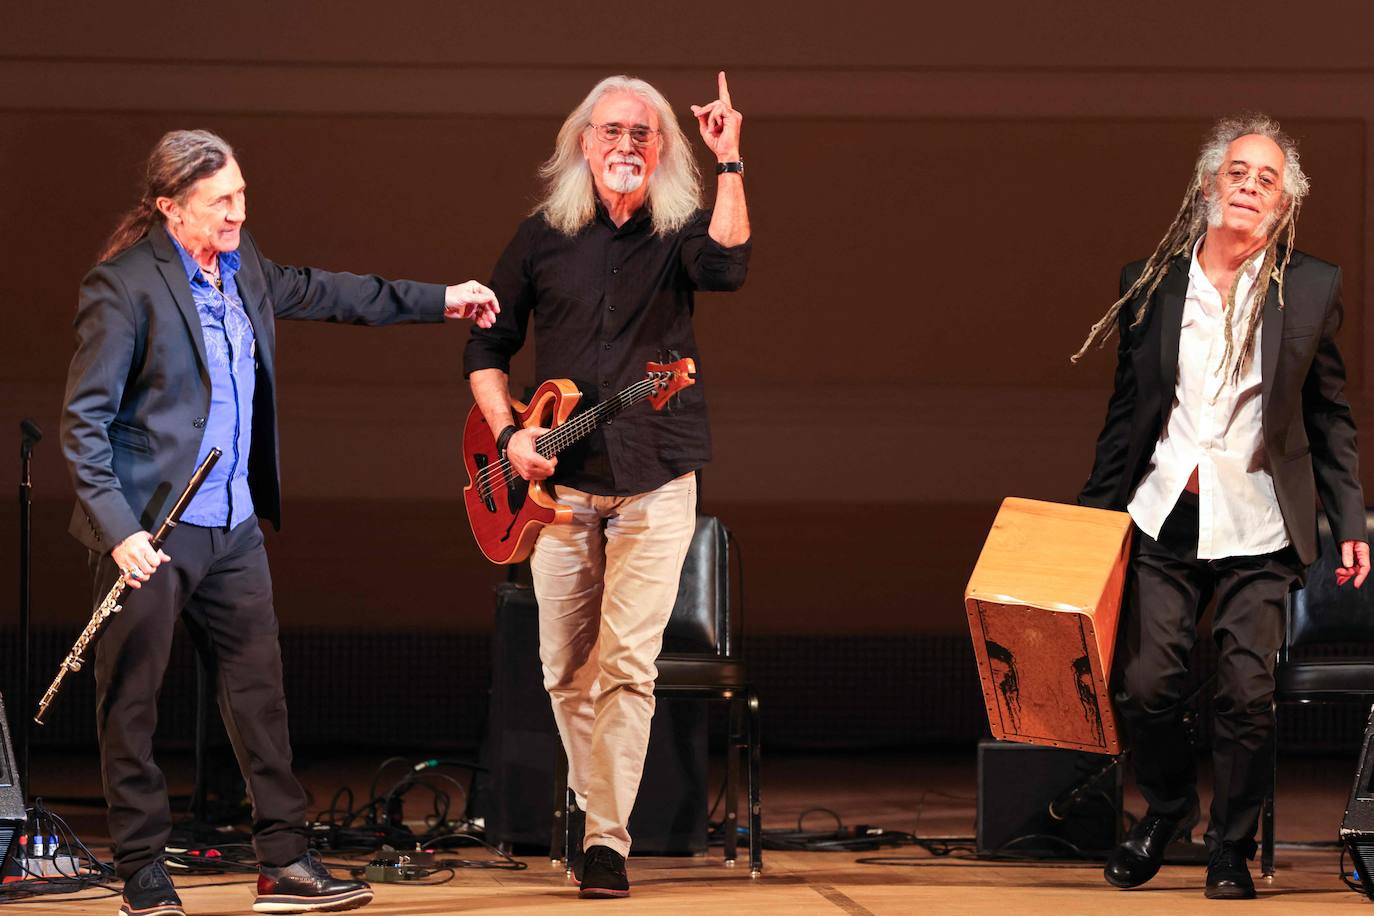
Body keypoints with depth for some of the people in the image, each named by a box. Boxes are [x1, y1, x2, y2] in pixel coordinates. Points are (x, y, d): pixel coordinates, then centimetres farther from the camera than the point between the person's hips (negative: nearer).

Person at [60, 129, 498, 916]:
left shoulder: (243, 266, 9)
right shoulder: (125, 285, -14)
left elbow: (315, 292, 28)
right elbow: (84, 420, -14)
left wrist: (438, 300, 32)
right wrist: (118, 527, -22)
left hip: (232, 527, 7)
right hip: (147, 530, -7)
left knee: (261, 689, 6)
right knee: (132, 704, 2)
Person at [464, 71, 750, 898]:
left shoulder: (679, 232, 1)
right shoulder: (543, 237, 7)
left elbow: (727, 266, -24)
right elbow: (488, 346, 13)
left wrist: (730, 165, -26)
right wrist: (508, 433, -2)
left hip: (655, 481, -3)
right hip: (559, 481, 3)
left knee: (628, 664, -11)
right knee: (567, 668, 7)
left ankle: (607, 841, -9)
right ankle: (590, 806, 26)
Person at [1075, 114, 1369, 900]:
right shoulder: (1151, 284, 4)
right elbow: (1128, 412, 12)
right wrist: (1094, 512, 11)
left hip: (1259, 531, -1)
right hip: (1164, 519, 1)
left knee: (1249, 693, -5)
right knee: (1146, 685, -4)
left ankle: (1233, 848, 15)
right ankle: (1167, 811, 24)